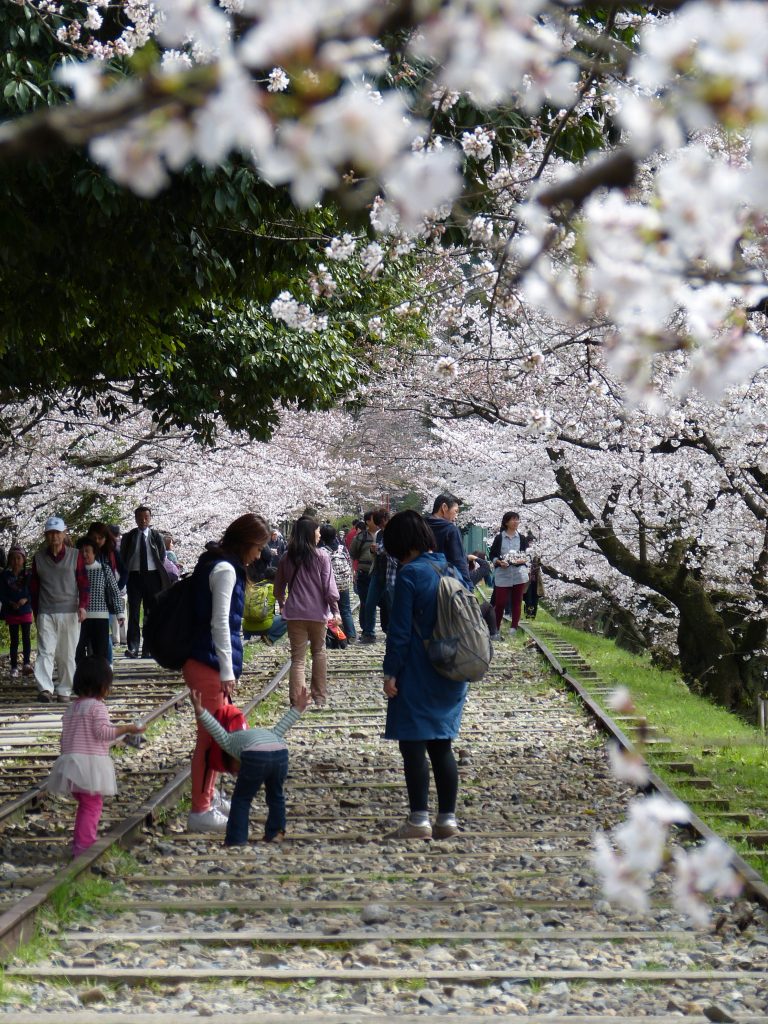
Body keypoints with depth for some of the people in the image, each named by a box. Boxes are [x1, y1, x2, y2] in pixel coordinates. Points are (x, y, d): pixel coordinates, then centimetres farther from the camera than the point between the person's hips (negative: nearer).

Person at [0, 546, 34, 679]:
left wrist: (26, 600, -21)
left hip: (26, 611, -1)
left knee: (26, 638, -7)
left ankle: (26, 663, -10)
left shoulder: (28, 575, 0)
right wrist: (11, 603, -17)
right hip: (11, 612, 1)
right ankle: (14, 667, 7)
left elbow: (33, 592, -1)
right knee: (14, 640, 4)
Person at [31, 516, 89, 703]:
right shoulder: (39, 558, 7)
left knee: (68, 655, 3)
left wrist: (82, 605, -11)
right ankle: (45, 688, -17)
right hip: (46, 614, 1)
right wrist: (36, 612, 12)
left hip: (70, 612, -1)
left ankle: (64, 691, 9)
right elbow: (34, 587, 13)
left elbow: (83, 583, 2)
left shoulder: (75, 555, 2)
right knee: (45, 651, -10)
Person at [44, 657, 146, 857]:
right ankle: (84, 848, -10)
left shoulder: (71, 709, 14)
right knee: (92, 806, -5)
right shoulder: (96, 706, -10)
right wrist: (127, 729, -12)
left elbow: (65, 737, 18)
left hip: (71, 762, 8)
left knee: (84, 805, 20)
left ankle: (79, 845, 25)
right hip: (91, 763, -8)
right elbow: (102, 731, -18)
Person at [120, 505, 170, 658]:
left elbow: (162, 557, 9)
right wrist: (125, 576, 2)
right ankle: (133, 647, -6)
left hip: (152, 576, 0)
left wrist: (160, 577, 1)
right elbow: (123, 559, 9)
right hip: (134, 576, 0)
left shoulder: (156, 536, 5)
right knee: (133, 613, -4)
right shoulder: (129, 537, 5)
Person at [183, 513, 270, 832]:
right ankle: (200, 811, -1)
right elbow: (220, 623, -19)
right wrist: (227, 670, -18)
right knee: (211, 736, -5)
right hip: (210, 664, -10)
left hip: (200, 660, 10)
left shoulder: (216, 564, 16)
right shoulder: (225, 569, -15)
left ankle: (207, 798, 31)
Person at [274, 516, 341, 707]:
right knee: (319, 651, 19)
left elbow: (278, 586, 12)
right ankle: (319, 697, 23)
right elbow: (329, 586, -10)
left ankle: (297, 702, -5)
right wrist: (335, 610, 0)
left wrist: (281, 604, 29)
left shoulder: (287, 557, 1)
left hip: (294, 613, 1)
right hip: (317, 612, -1)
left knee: (298, 657, 2)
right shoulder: (321, 556, -9)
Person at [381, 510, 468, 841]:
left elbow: (400, 630, -15)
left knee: (413, 745, 0)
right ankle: (447, 818, 13)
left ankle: (419, 820, 0)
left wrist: (390, 672, -8)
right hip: (452, 676, 7)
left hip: (418, 677, -7)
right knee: (441, 746, 12)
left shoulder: (410, 574, -13)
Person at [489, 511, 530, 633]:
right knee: (500, 602, -3)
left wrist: (522, 560, -13)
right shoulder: (499, 537, 0)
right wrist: (499, 562, -16)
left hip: (519, 574, 2)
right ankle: (496, 628, 9)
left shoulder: (522, 538, 7)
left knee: (517, 602, 5)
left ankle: (514, 628, 11)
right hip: (502, 574, -2)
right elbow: (492, 555, 2)